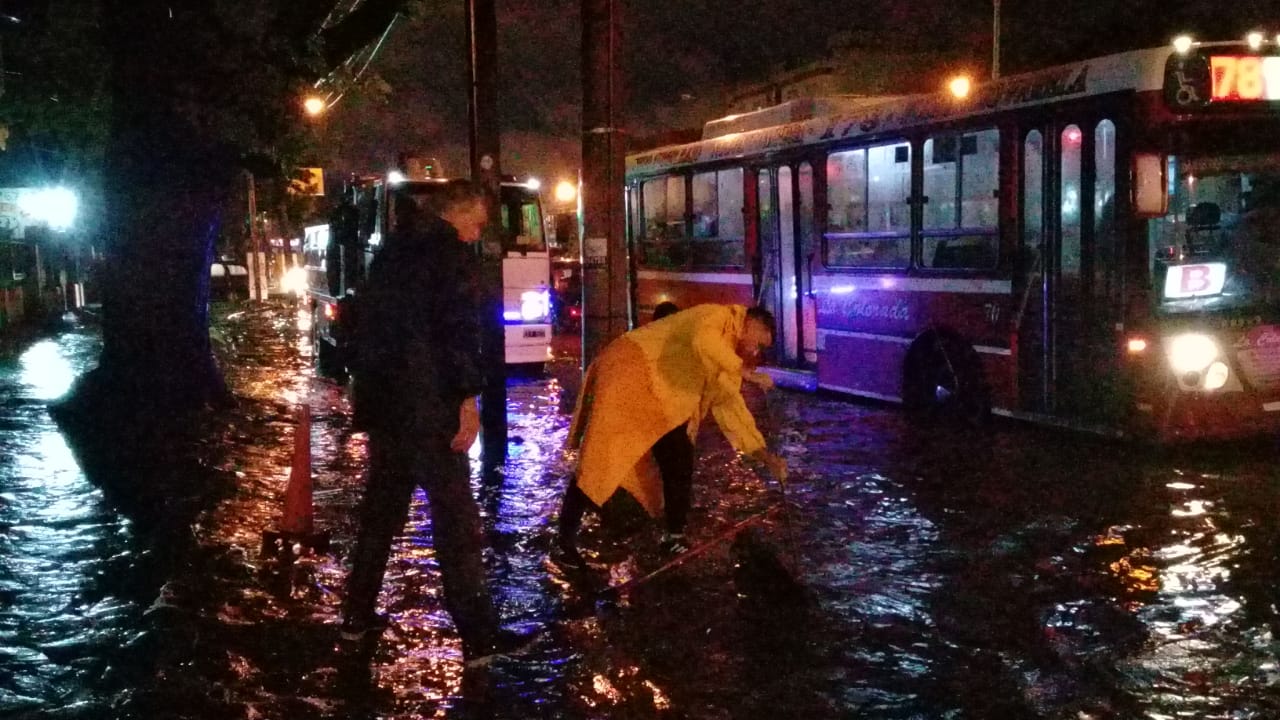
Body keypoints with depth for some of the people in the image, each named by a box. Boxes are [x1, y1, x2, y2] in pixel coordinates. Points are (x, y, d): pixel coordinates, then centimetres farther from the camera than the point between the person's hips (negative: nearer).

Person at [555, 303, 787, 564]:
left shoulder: (727, 351, 17)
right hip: (627, 374, -10)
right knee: (598, 462, -11)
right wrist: (745, 372, -24)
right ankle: (565, 541, -4)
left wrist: (763, 454, 12)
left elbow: (729, 404, 17)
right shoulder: (716, 316, -10)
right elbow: (702, 344, -34)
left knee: (679, 466, 7)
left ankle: (675, 538, 18)